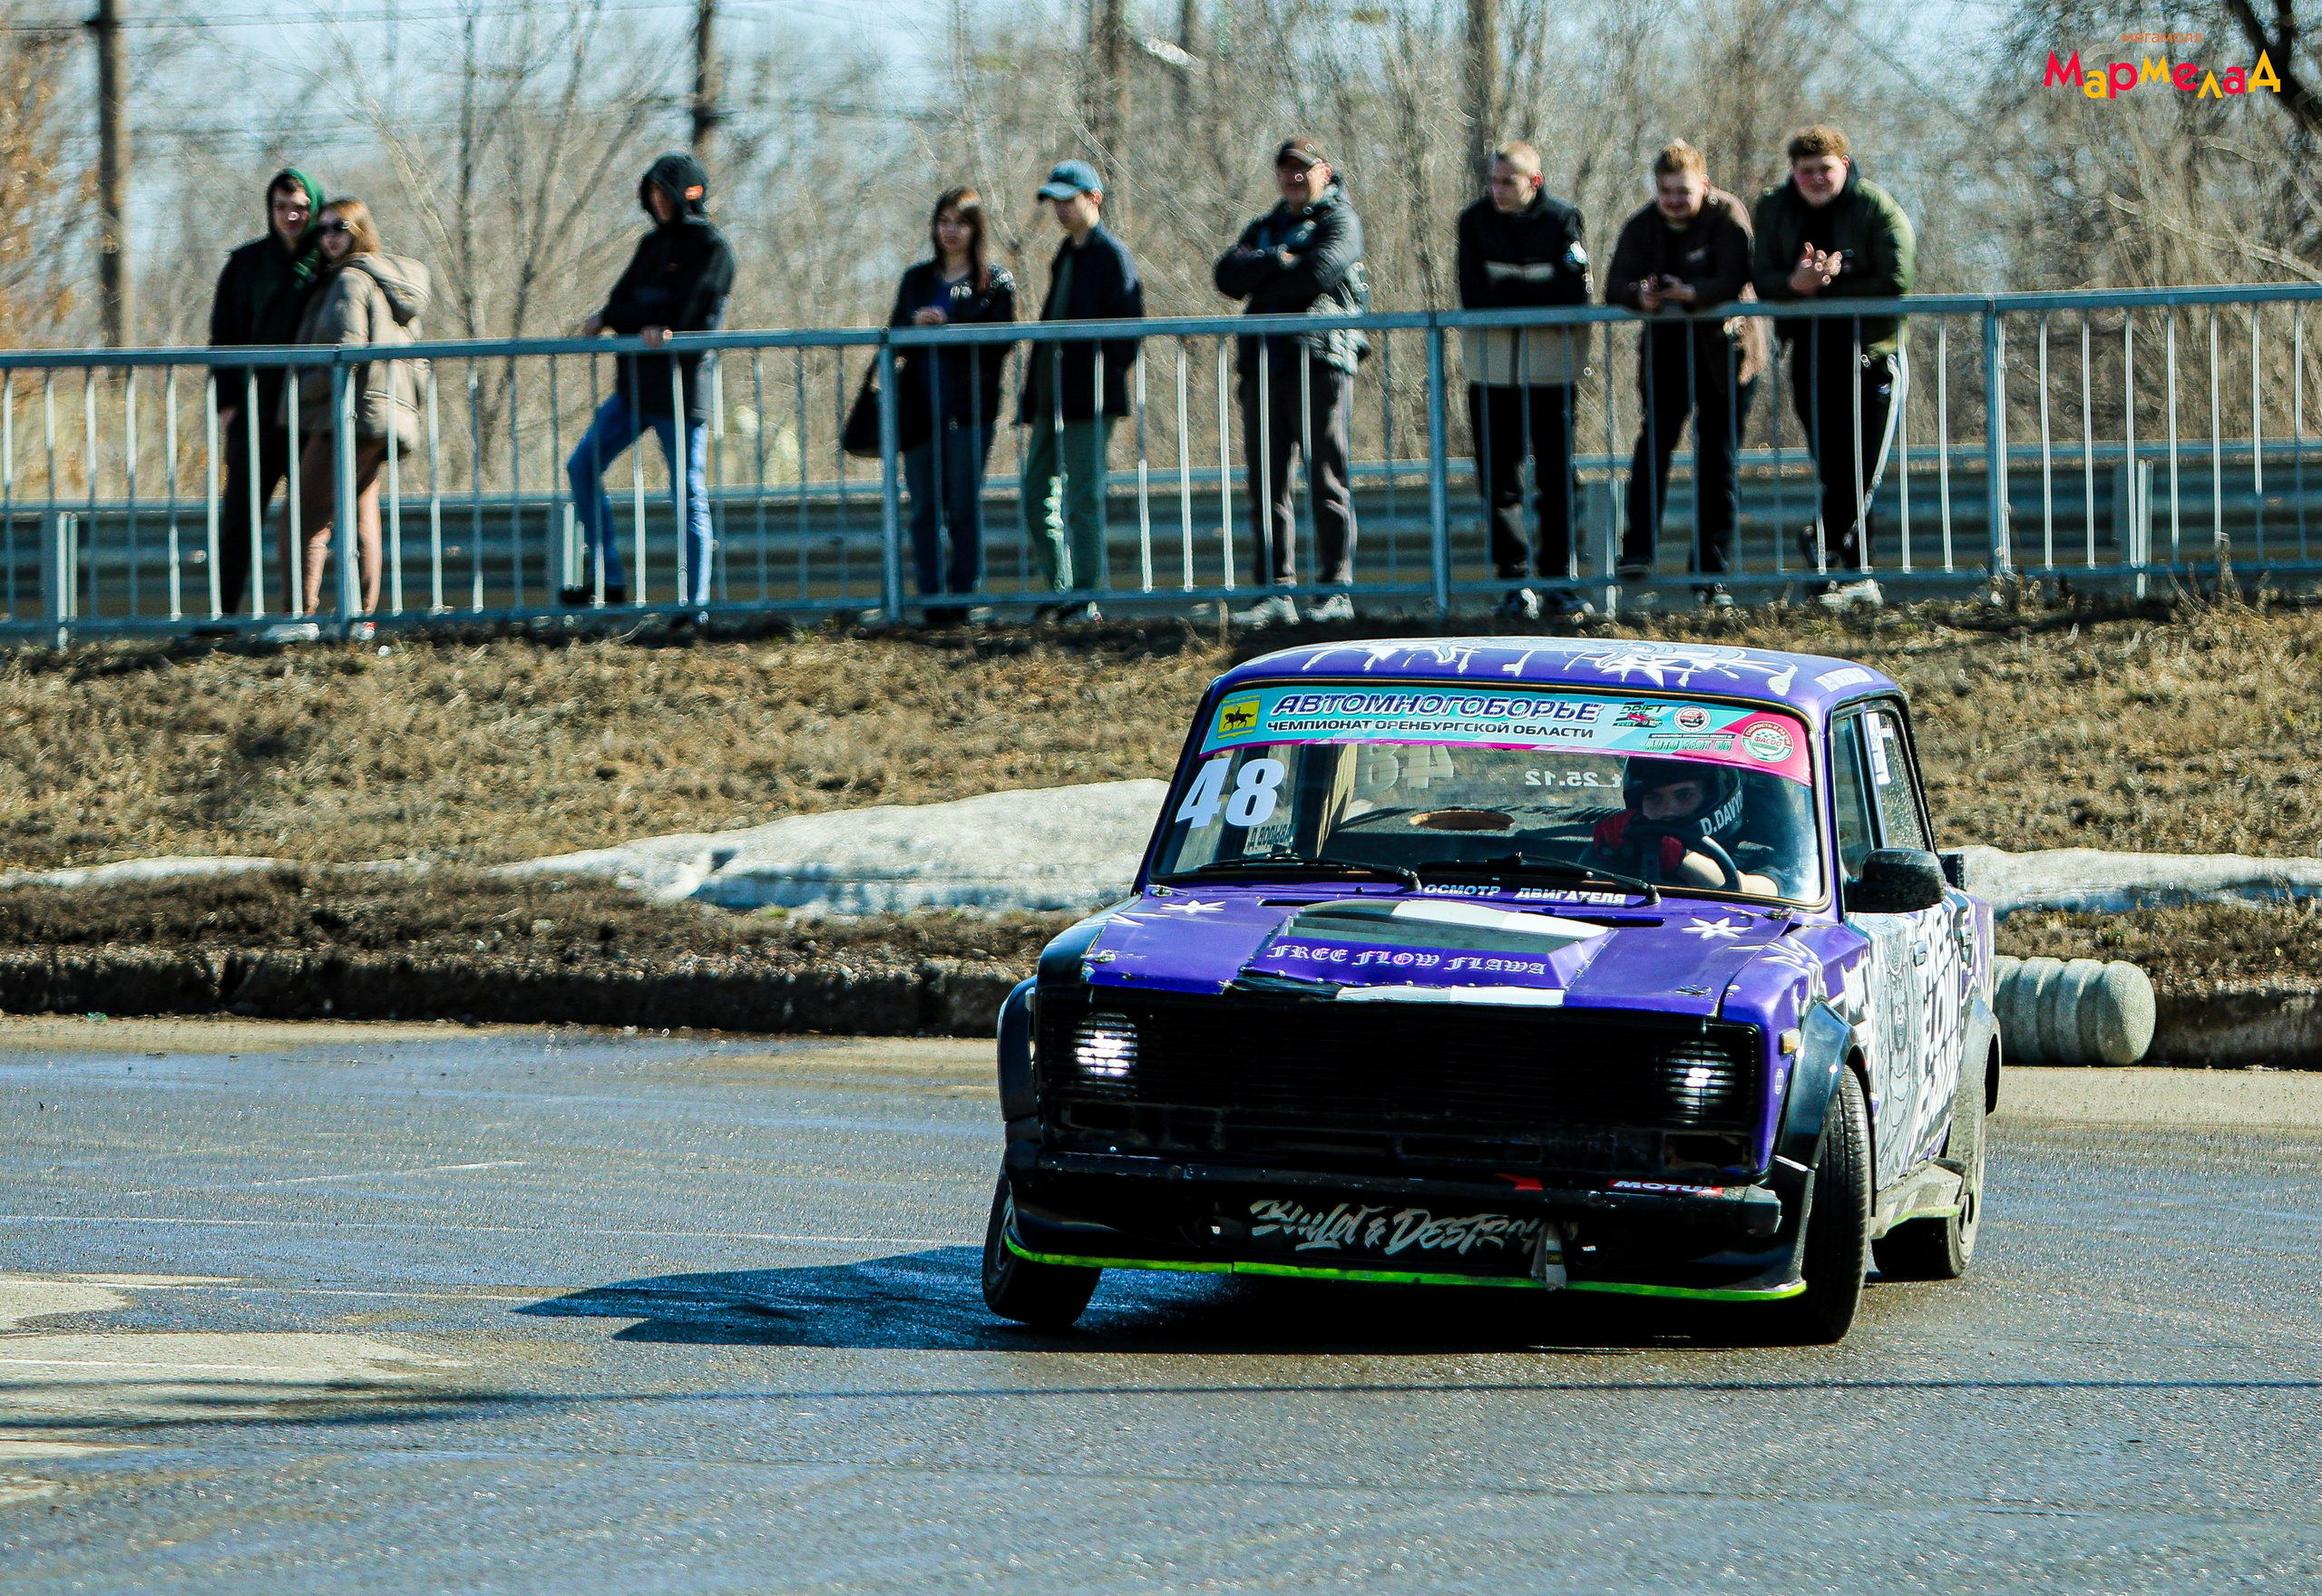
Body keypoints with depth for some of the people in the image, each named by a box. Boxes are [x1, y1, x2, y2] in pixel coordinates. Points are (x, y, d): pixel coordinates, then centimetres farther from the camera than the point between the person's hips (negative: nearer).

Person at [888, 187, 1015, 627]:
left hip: (970, 408, -3)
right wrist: (916, 325, -9)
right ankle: (932, 599, 2)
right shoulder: (917, 279, 17)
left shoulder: (995, 281, 5)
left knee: (964, 505, -6)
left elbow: (998, 342, -7)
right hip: (920, 407, 3)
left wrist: (944, 328, -16)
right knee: (925, 507, -1)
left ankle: (963, 595, 0)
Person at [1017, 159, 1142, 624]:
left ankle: (1086, 599, -2)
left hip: (1089, 400, -9)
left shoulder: (1111, 255, -7)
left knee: (1083, 499, -6)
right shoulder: (1066, 256, 20)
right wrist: (1031, 396, 16)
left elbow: (1126, 327, -13)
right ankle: (1060, 590, 16)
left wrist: (1102, 378, -17)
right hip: (1051, 401, 9)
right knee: (1036, 497, 8)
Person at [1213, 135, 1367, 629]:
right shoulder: (1264, 228, 23)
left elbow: (1317, 273, -13)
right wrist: (1276, 263, -9)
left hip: (1318, 360, -6)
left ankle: (1337, 590, -4)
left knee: (1327, 481, -6)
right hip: (1264, 363, 6)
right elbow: (1227, 274, 6)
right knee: (1267, 483, 1)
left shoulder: (1339, 221, 6)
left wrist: (1261, 290, 0)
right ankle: (1276, 593, 3)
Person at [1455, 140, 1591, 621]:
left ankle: (1557, 580, 6)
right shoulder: (1475, 221, 3)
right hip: (1492, 373, 1)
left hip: (1551, 370, -1)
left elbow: (1575, 290, -11)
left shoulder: (1562, 220, 0)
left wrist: (1508, 288, -11)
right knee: (1499, 480, 0)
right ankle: (1514, 582, 5)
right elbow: (1472, 296, -7)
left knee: (1557, 479, -2)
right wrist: (1537, 295, -12)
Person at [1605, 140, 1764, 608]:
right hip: (1666, 351, 2)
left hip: (1723, 351, -2)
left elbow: (1734, 280, -23)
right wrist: (1640, 296, -33)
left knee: (1718, 460, 1)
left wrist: (1693, 294, -43)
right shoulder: (1643, 227, 2)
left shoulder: (1727, 216, -9)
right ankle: (1638, 550, -24)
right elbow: (1615, 285, -9)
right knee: (1656, 434, -19)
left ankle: (1712, 575, 7)